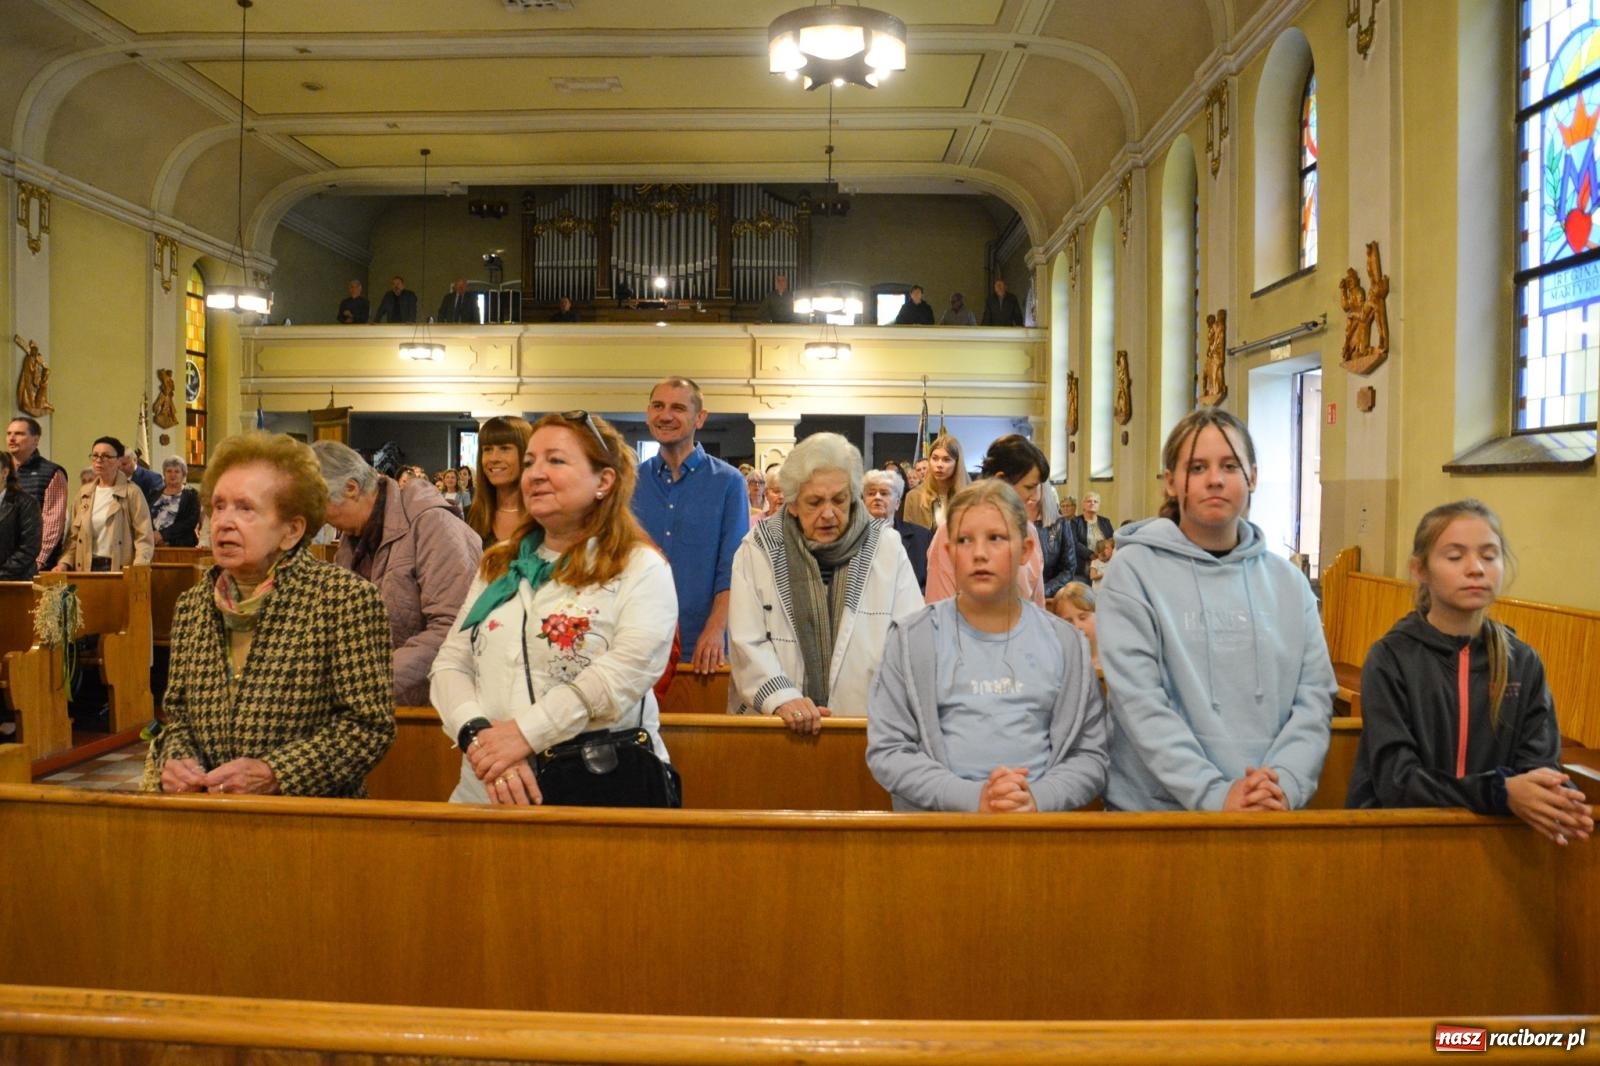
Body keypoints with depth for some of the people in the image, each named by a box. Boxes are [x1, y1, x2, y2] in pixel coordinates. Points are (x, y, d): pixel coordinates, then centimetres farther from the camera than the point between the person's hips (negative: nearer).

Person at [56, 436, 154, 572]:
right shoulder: (84, 492, 13)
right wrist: (64, 562, 1)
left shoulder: (131, 493, -3)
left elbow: (144, 538, -8)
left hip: (119, 570, -4)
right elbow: (74, 535, 15)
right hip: (87, 568, 4)